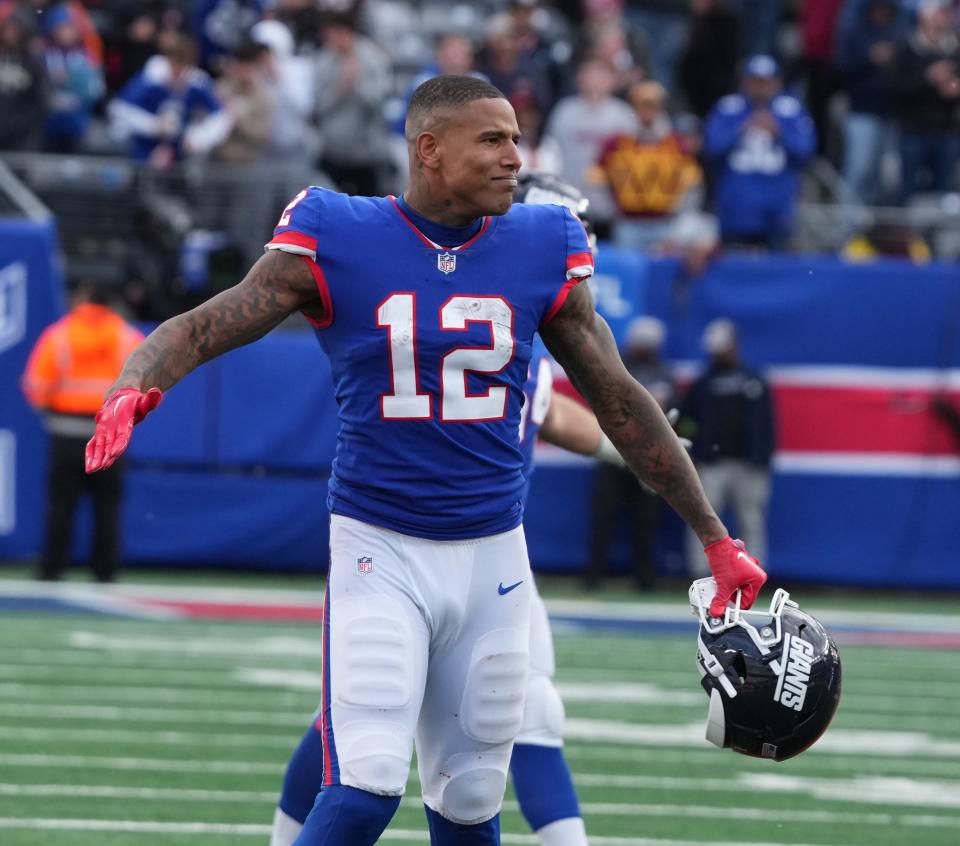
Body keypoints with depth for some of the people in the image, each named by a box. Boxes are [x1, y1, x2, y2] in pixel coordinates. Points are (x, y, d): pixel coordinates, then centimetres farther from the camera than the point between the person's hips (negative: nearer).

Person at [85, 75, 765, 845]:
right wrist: (134, 390, -32)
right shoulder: (336, 242, -7)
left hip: (492, 552, 4)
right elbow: (202, 329, -9)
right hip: (380, 550, -4)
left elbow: (621, 403, 10)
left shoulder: (540, 251, 2)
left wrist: (716, 539, 11)